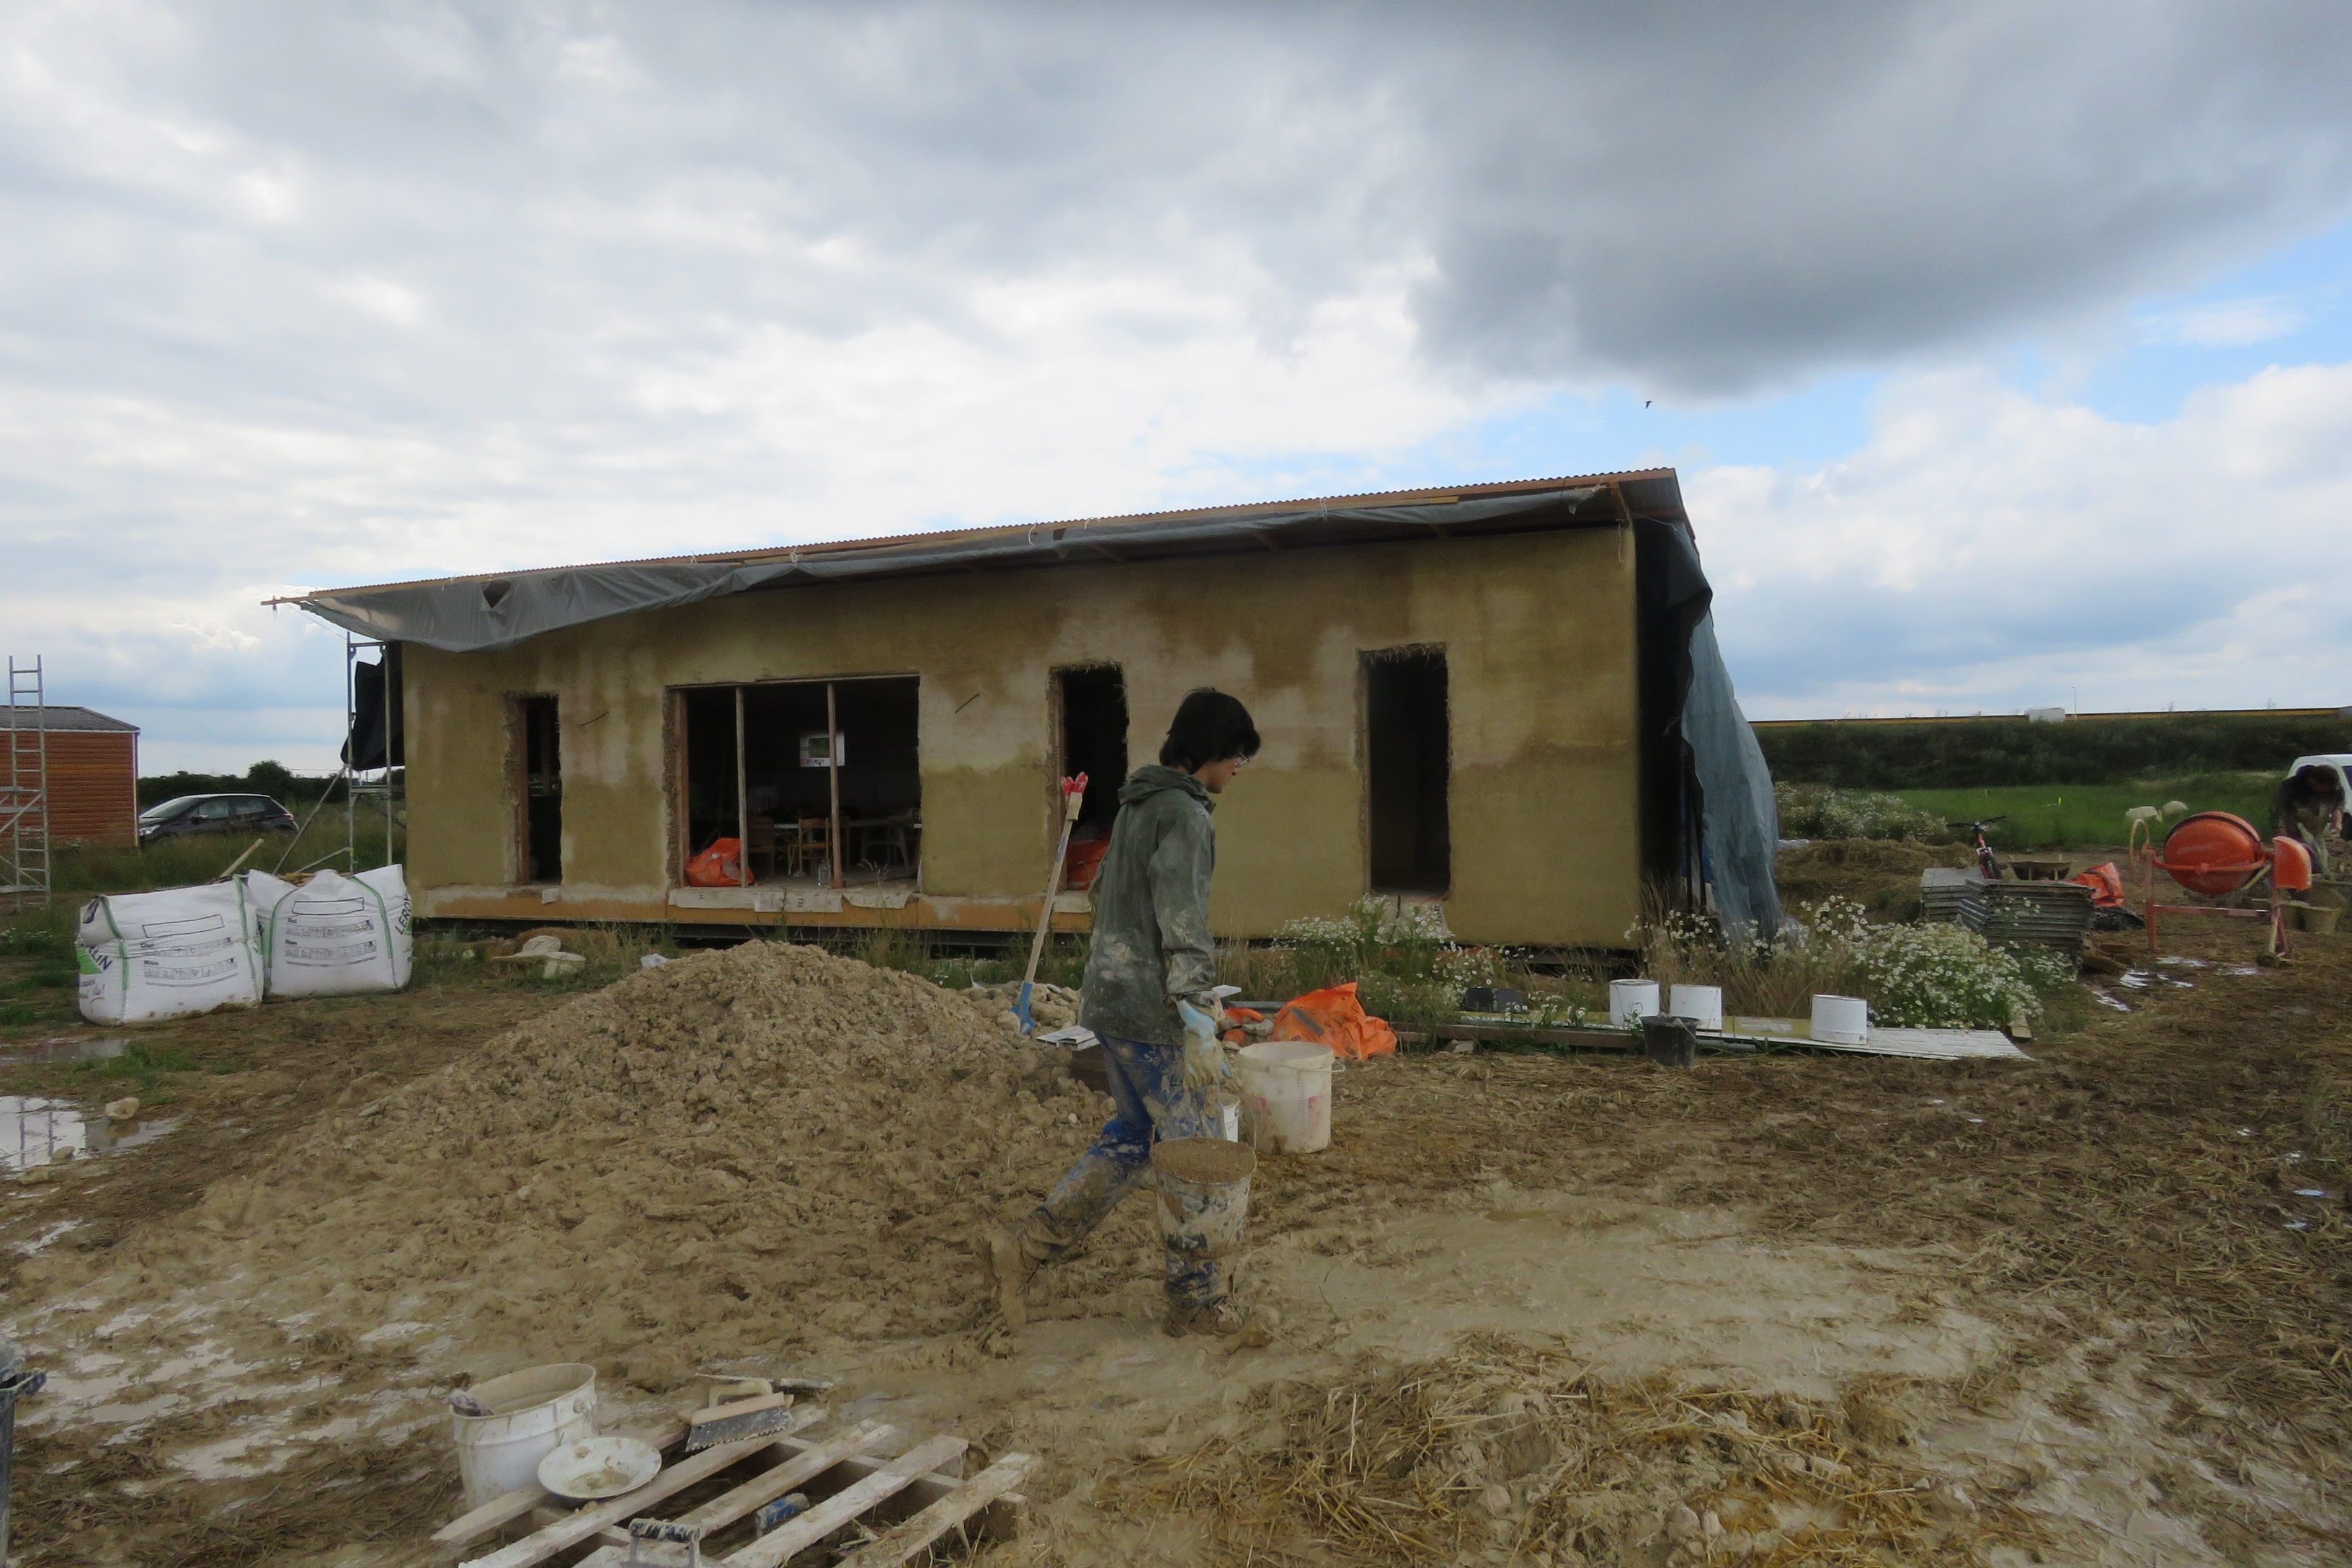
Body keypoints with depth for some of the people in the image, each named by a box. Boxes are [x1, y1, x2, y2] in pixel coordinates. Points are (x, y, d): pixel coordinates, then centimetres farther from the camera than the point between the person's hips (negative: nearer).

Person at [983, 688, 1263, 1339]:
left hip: (1110, 997, 10)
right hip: (1150, 1013, -10)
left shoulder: (1139, 805, 14)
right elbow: (1182, 924, -22)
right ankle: (1199, 1300, 15)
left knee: (1131, 1134, 19)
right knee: (1195, 1144, 3)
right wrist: (1198, 1019, -24)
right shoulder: (1184, 815, -16)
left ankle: (1025, 1244, 16)